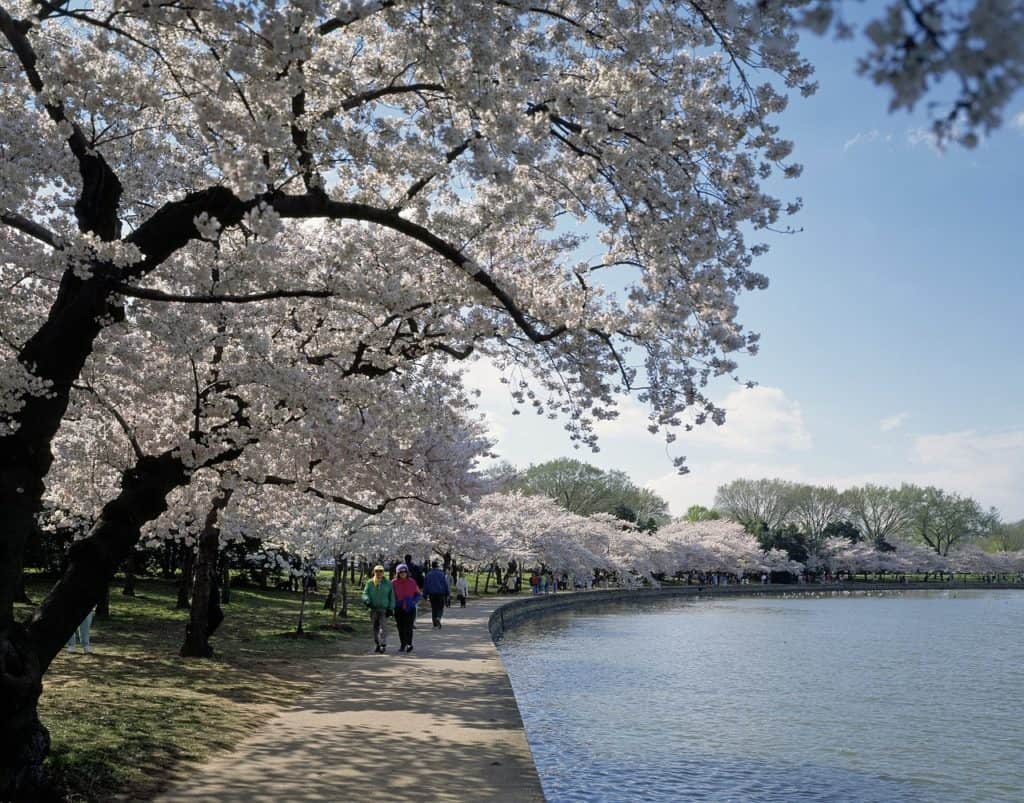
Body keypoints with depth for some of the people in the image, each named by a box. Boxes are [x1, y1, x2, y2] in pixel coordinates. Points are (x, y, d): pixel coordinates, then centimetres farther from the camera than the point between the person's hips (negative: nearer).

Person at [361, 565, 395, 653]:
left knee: (382, 626, -14)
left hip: (384, 608, -2)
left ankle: (383, 645, -15)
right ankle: (377, 645, 18)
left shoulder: (388, 583, 4)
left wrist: (391, 609, -1)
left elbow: (392, 597, 5)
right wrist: (367, 601, -19)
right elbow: (365, 593, 2)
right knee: (375, 627, 6)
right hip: (373, 608, 2)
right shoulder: (370, 583, 7)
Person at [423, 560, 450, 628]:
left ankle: (435, 624, 8)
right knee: (440, 608, 4)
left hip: (432, 594, 2)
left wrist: (425, 594, 12)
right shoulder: (441, 574, -3)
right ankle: (438, 618, -24)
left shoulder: (428, 574, 4)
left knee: (433, 609, 10)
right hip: (441, 594, -2)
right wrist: (447, 593, 5)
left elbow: (425, 585, 7)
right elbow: (445, 584, -2)